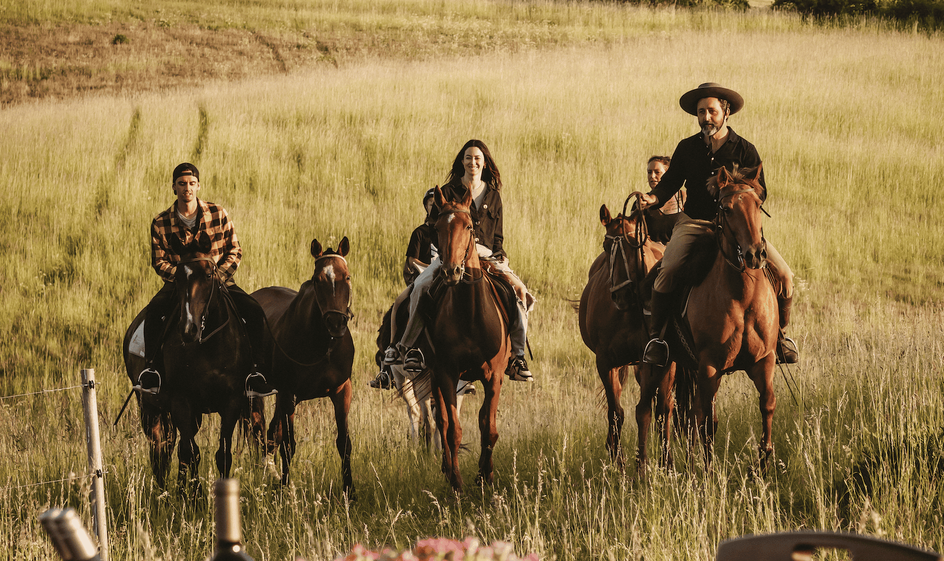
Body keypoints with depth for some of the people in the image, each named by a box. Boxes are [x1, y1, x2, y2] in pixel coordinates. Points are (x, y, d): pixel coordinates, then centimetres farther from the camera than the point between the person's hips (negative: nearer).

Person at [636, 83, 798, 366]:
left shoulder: (745, 150, 1)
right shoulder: (687, 148, 6)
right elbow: (671, 181, 9)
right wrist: (654, 198, -14)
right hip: (694, 223, 0)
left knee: (783, 273, -13)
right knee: (668, 271, -28)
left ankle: (779, 333, 10)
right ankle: (655, 335, -12)